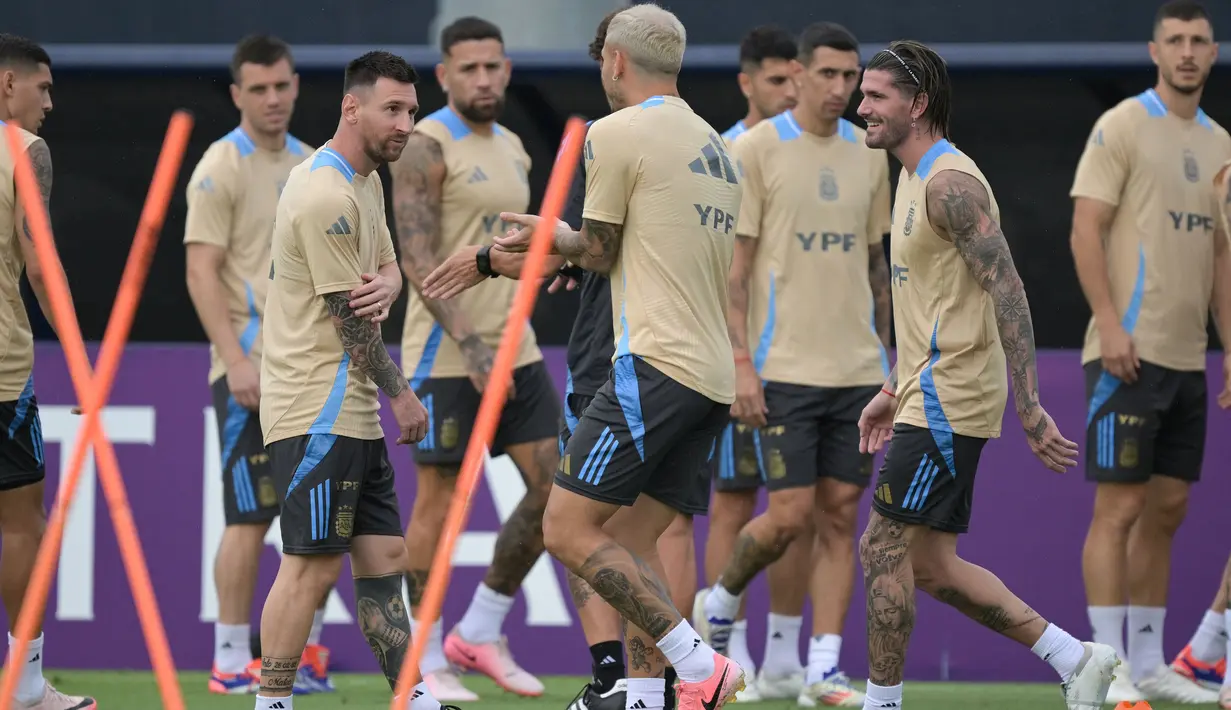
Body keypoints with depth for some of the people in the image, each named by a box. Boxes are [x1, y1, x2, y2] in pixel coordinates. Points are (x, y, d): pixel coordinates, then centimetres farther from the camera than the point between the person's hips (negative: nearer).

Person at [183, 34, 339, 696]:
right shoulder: (221, 169, -7)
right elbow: (201, 274, -13)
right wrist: (237, 361, -20)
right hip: (252, 368, -7)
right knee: (250, 517, -6)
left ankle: (306, 651, 14)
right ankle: (231, 661, -1)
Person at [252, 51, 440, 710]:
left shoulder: (365, 179, 14)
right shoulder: (326, 195, -19)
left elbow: (386, 264, 21)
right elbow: (348, 319, -16)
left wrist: (385, 288, -6)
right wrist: (401, 395, -5)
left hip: (352, 413, 10)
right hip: (317, 412, -10)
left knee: (383, 556, 10)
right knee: (313, 564, -10)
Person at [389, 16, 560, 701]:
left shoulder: (512, 150, 15)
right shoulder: (426, 148, -10)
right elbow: (419, 260, -18)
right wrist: (470, 346, -25)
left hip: (514, 349, 8)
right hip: (447, 355, -8)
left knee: (554, 489, 3)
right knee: (439, 500, -2)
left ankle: (481, 632, 15)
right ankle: (424, 661, 6)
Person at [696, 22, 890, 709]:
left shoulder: (870, 154, 10)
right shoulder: (758, 148, -5)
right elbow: (733, 265, -6)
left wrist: (885, 355, 14)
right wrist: (742, 363, -13)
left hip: (857, 369, 5)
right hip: (785, 367, -5)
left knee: (841, 517, 1)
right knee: (792, 515, -8)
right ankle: (722, 600, 20)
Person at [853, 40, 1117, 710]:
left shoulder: (950, 183, -16)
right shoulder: (915, 179, 16)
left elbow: (1007, 292, -21)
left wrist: (1029, 405, -25)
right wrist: (892, 391, 26)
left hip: (946, 402, -10)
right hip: (927, 396, 10)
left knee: (884, 548, -7)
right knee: (930, 565, 10)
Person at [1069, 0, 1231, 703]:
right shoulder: (1122, 127, -5)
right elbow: (1086, 229, -11)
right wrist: (1111, 325, -19)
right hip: (1130, 353, -7)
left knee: (1168, 508, 9)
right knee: (1119, 507, -7)